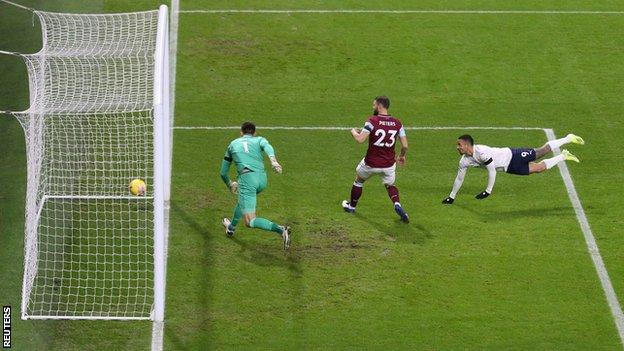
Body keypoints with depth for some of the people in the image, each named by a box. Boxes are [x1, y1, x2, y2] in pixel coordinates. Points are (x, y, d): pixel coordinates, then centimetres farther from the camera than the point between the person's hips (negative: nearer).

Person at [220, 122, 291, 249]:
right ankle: (231, 227, 53)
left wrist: (230, 184, 52)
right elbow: (267, 147, -8)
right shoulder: (259, 140, 21)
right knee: (243, 199, 37)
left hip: (247, 178, -4)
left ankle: (280, 230, -29)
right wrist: (273, 160, -28)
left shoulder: (233, 144, 25)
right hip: (262, 178, 4)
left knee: (250, 222, -9)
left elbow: (223, 173, 31)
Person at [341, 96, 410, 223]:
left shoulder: (372, 121, -15)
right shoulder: (397, 123, -3)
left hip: (371, 163, -3)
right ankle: (397, 205, -2)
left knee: (358, 180, 25)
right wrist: (402, 156, 18)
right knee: (390, 185, 26)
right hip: (389, 164, 3)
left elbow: (360, 139, -22)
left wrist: (354, 132, 0)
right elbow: (405, 146, -3)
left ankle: (351, 206, 41)